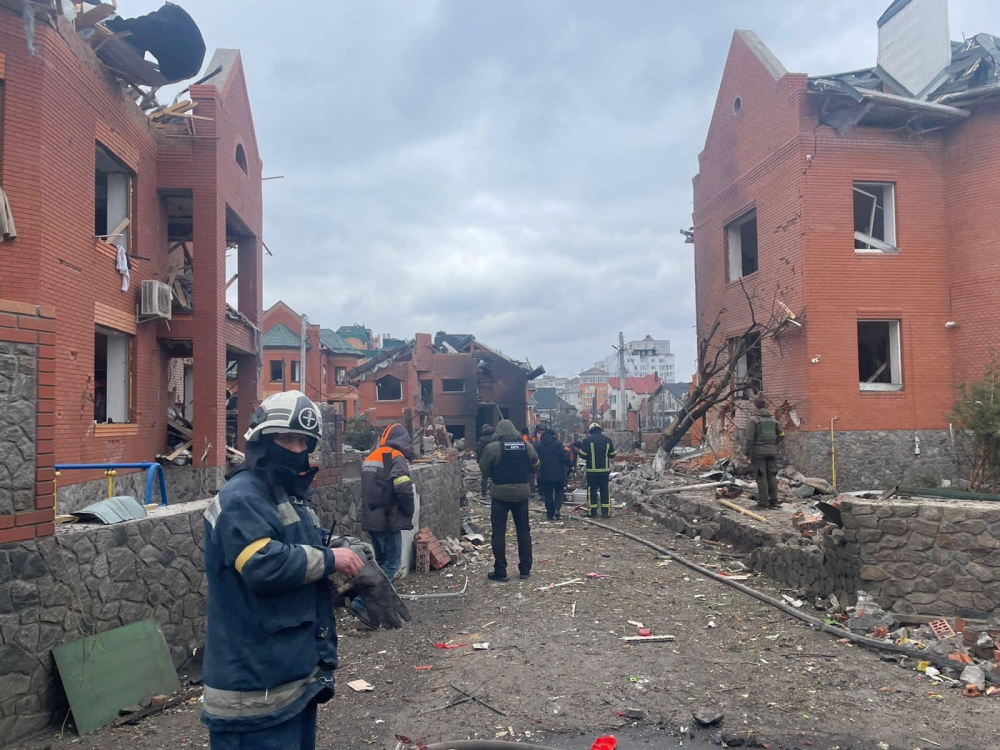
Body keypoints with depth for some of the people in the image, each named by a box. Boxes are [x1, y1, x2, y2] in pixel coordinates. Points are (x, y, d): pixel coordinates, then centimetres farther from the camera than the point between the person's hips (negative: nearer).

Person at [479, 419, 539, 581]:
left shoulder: (493, 447, -11)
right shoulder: (527, 446, 1)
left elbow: (484, 471, -3)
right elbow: (534, 467, 10)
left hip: (500, 494, -3)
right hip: (521, 493, 4)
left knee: (499, 532, 3)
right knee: (523, 530, 13)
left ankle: (500, 571, 3)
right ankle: (525, 569, 16)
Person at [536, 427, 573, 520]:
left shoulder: (539, 444, 4)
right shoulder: (558, 443, -8)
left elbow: (536, 458, 8)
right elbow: (564, 457, -12)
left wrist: (539, 471, 18)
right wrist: (569, 464, 5)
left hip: (545, 473, 3)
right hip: (558, 473, -3)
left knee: (548, 493, 10)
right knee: (559, 491, 9)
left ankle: (550, 513, 8)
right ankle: (556, 510, -10)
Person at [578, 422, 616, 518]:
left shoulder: (588, 440, -9)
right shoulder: (608, 440, 1)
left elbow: (582, 455, -7)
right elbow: (612, 455, 9)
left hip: (592, 470, -2)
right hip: (605, 469, 2)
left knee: (592, 490, 4)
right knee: (605, 490, 9)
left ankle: (592, 512, 4)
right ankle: (606, 512, 8)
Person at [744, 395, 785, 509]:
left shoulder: (753, 419, -8)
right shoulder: (773, 419, 11)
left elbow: (750, 438, -12)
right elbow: (781, 434, 11)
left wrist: (747, 453, -7)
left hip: (758, 451, -5)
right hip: (771, 451, 5)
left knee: (761, 477, -3)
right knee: (772, 476, 8)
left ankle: (763, 501, -1)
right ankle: (773, 501, 11)